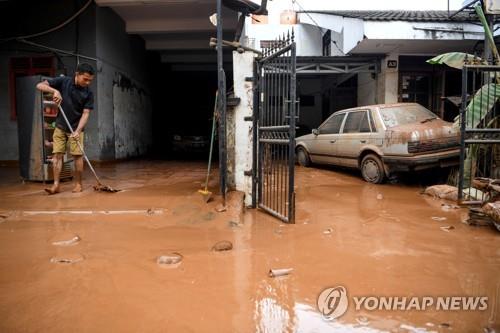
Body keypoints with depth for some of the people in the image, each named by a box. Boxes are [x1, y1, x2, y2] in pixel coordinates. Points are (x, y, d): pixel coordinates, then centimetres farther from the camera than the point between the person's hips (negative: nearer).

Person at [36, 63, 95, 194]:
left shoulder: (88, 93, -9)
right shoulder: (63, 81, -7)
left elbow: (85, 113, -13)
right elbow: (39, 86, -8)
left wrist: (77, 130, -25)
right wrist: (55, 90, -28)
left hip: (76, 128, -1)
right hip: (60, 126, 1)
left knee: (77, 155, -3)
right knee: (57, 154, -2)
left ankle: (78, 184, 10)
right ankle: (56, 185, 3)